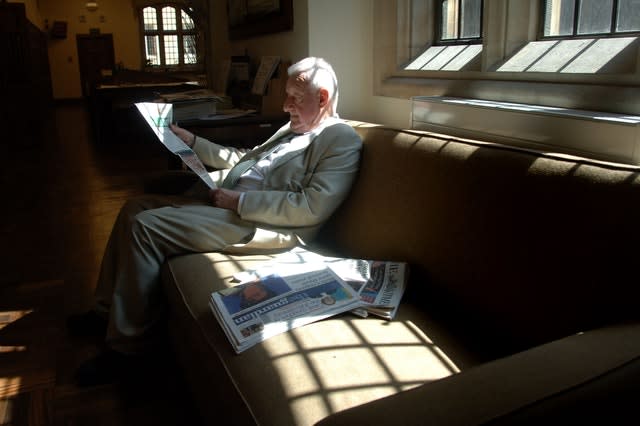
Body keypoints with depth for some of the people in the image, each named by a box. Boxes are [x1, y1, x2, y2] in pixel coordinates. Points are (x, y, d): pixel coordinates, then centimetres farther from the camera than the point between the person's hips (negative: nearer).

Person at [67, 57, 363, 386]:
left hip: (260, 223, -10)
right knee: (135, 207, 8)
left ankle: (126, 347, -6)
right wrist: (193, 142, 23)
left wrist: (239, 201, -20)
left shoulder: (342, 139, -8)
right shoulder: (293, 128, 21)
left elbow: (313, 208, -21)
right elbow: (246, 161, 29)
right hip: (225, 198, 10)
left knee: (146, 225, -19)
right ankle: (108, 313, 18)